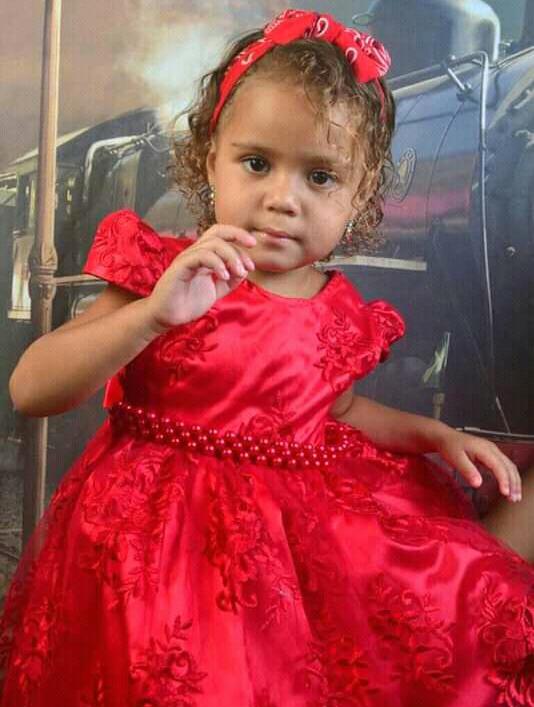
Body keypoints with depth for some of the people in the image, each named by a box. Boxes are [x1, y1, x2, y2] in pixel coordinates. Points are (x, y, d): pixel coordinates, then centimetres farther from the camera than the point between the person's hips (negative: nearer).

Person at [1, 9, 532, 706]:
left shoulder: (341, 312, 3)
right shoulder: (162, 273, -10)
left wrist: (433, 434, 9)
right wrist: (155, 315, -31)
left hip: (306, 514, 5)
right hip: (168, 527, -4)